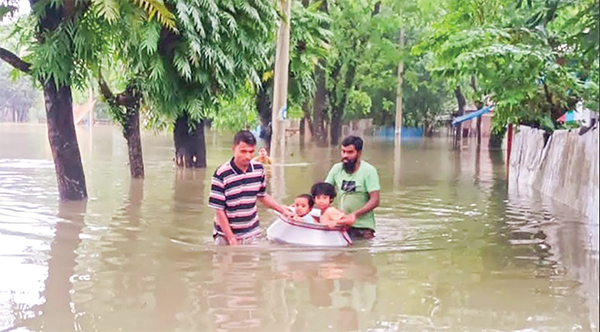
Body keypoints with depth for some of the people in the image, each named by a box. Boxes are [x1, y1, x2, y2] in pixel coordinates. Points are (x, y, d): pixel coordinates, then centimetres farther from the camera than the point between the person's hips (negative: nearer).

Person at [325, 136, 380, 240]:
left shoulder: (369, 171, -9)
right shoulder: (337, 169, 5)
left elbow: (375, 200, -14)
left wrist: (355, 214, -25)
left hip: (363, 226, -4)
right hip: (341, 224, 4)